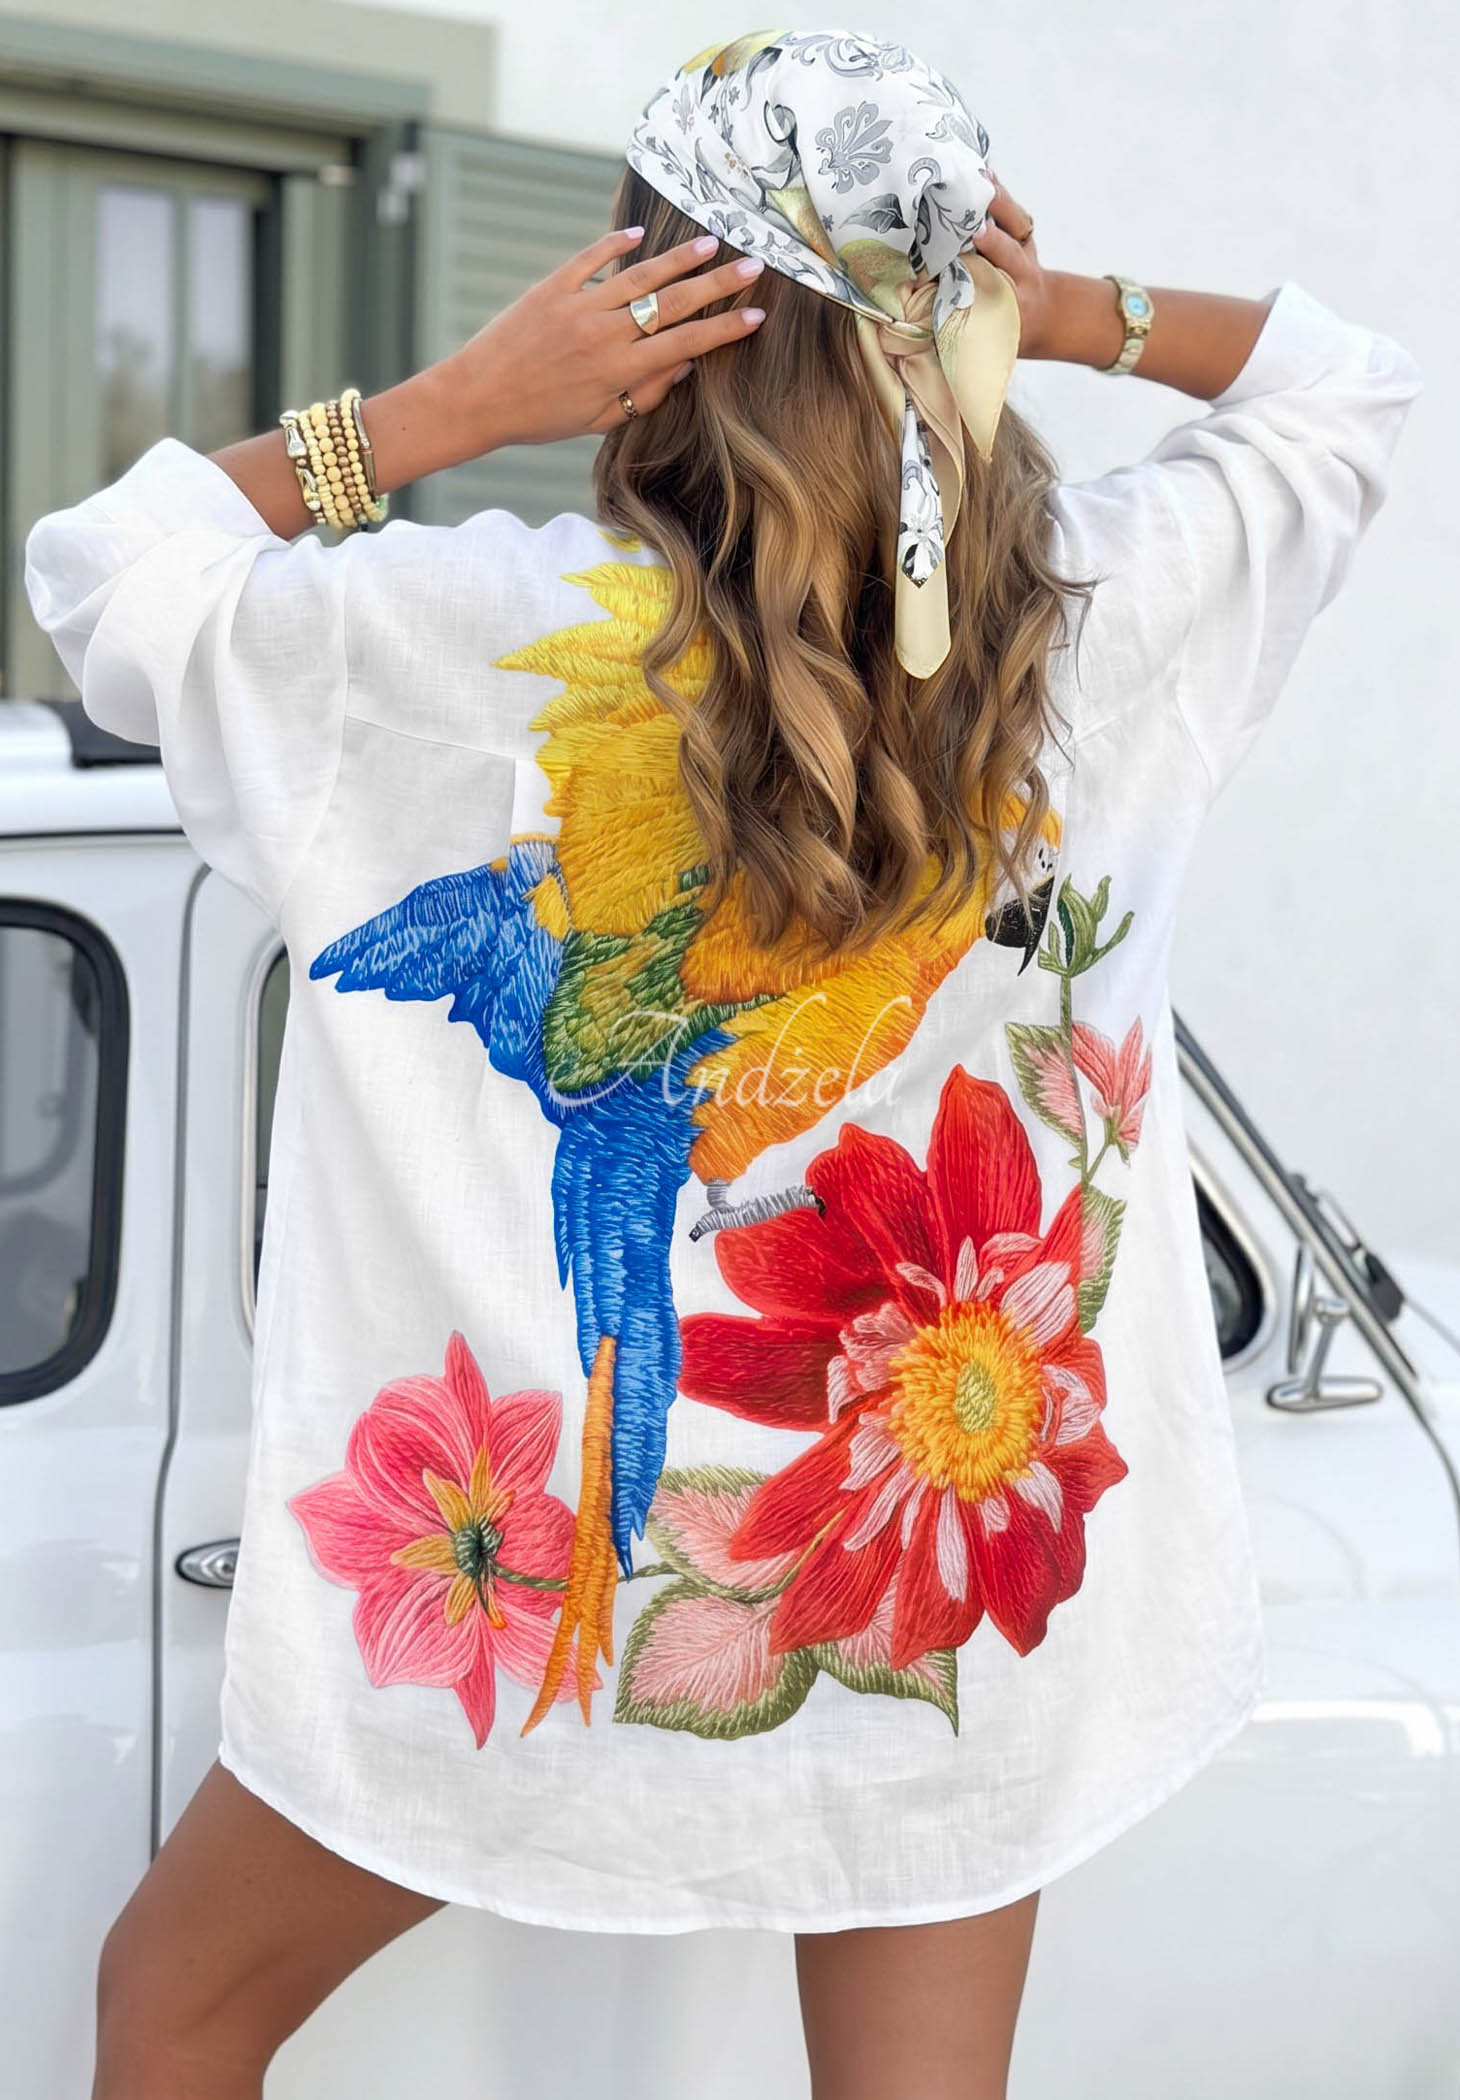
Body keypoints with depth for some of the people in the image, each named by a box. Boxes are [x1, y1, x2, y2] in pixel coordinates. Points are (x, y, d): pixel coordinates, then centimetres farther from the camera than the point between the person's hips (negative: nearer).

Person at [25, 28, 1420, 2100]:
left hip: (552, 1556, -2)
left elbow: (101, 577, -2)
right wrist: (1072, 319, -2)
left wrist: (443, 408, -10)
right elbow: (1350, 387, 13)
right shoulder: (1107, 611, -7)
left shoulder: (496, 628, -17)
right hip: (966, 1557, 3)